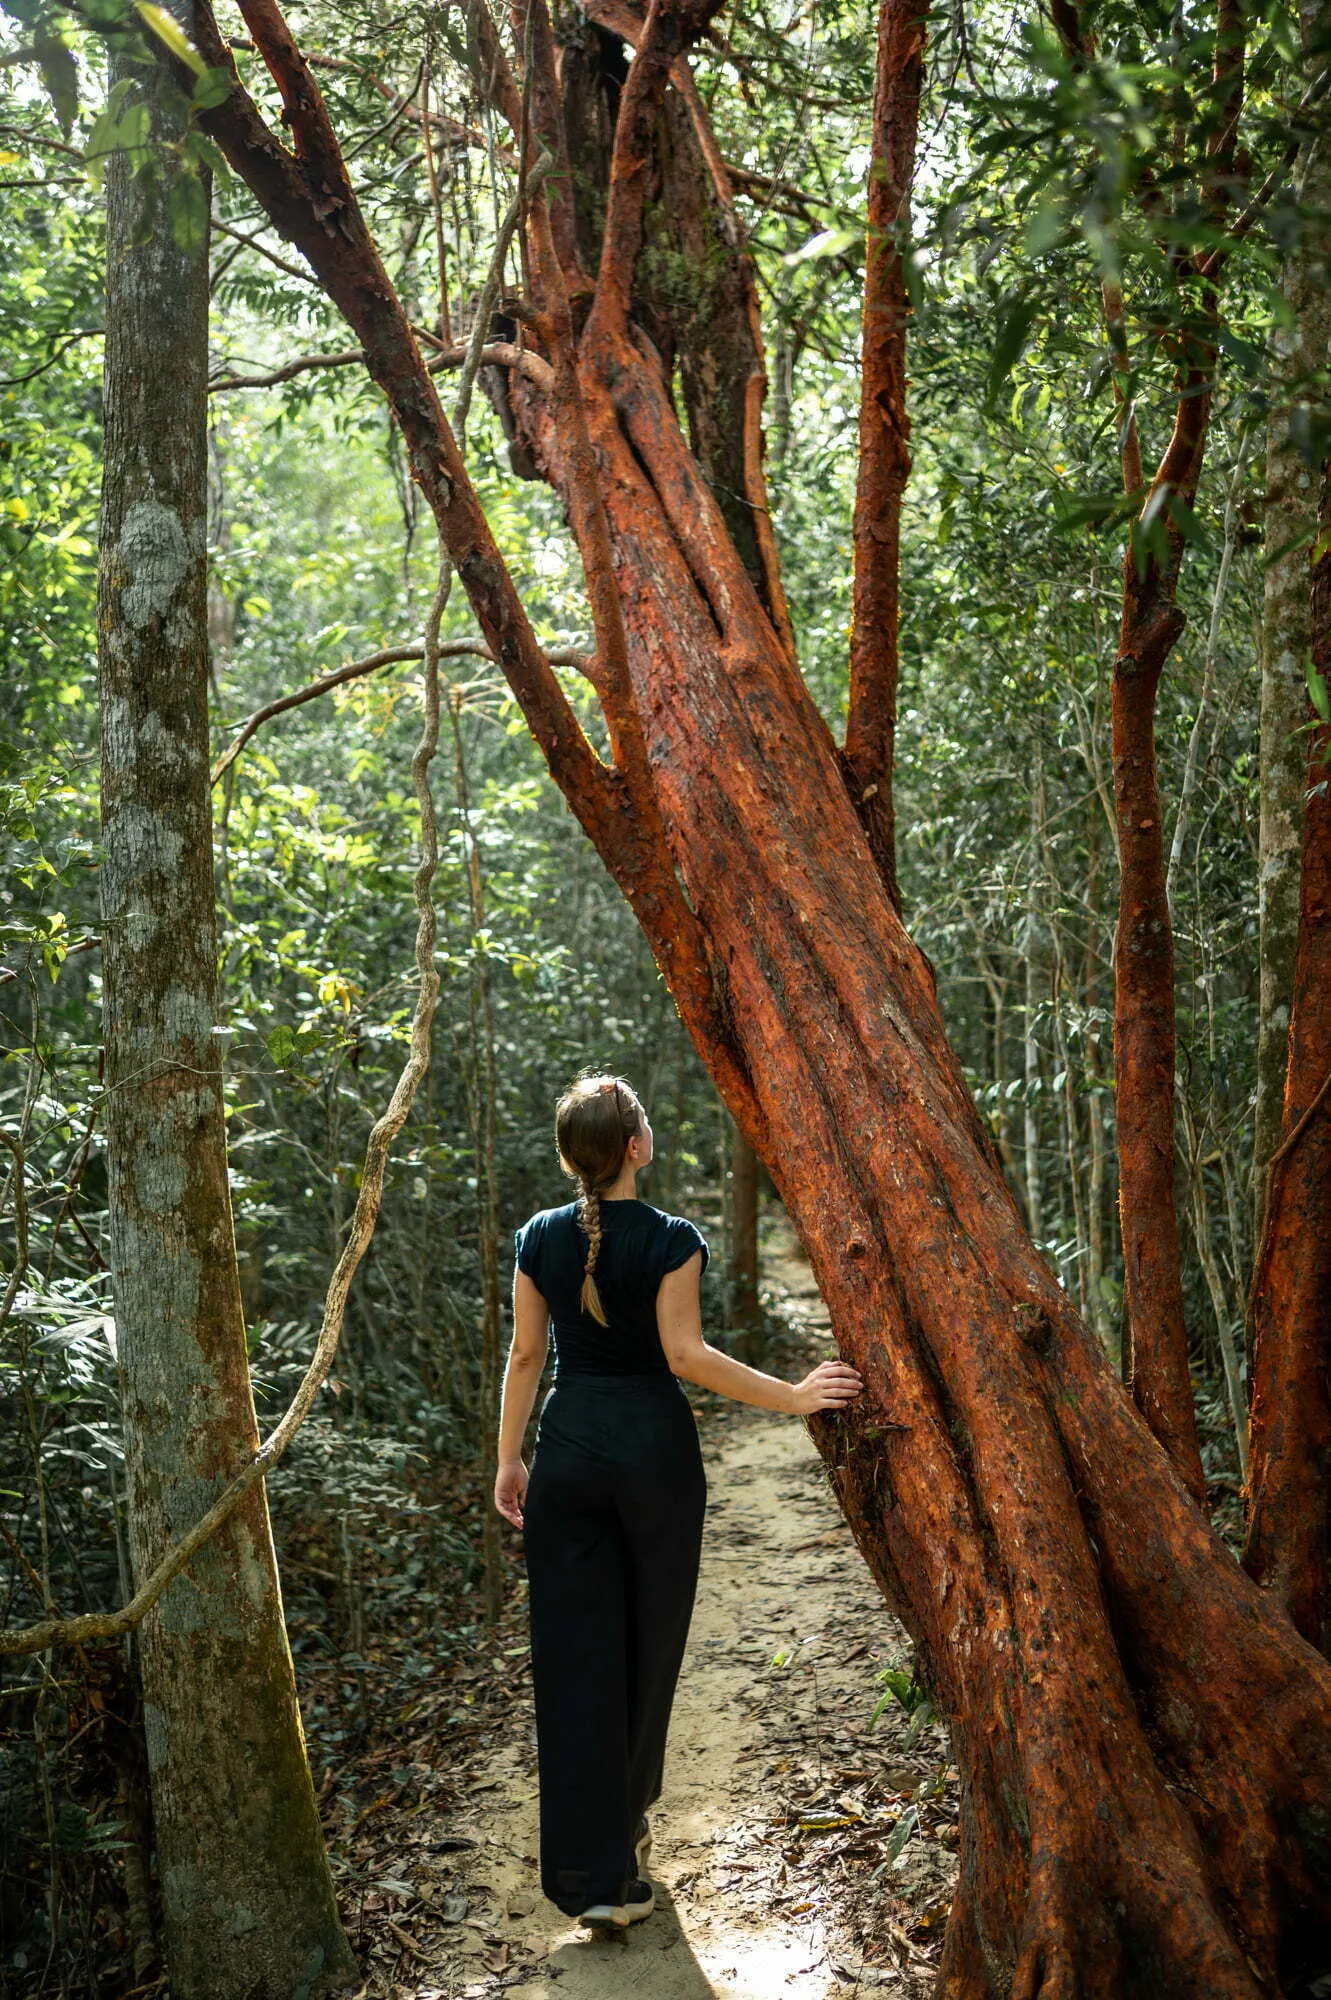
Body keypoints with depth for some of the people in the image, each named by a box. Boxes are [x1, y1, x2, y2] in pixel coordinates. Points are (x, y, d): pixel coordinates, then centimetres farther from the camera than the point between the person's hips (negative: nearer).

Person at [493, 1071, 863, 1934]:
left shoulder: (540, 1239, 0)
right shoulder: (671, 1240, -11)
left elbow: (526, 1355, 3)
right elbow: (685, 1354, -15)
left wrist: (510, 1458, 11)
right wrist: (794, 1395, -14)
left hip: (570, 1448, 3)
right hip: (655, 1446, -3)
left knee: (575, 1653, 5)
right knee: (648, 1641, 16)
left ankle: (593, 1873, 5)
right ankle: (624, 1818, 34)